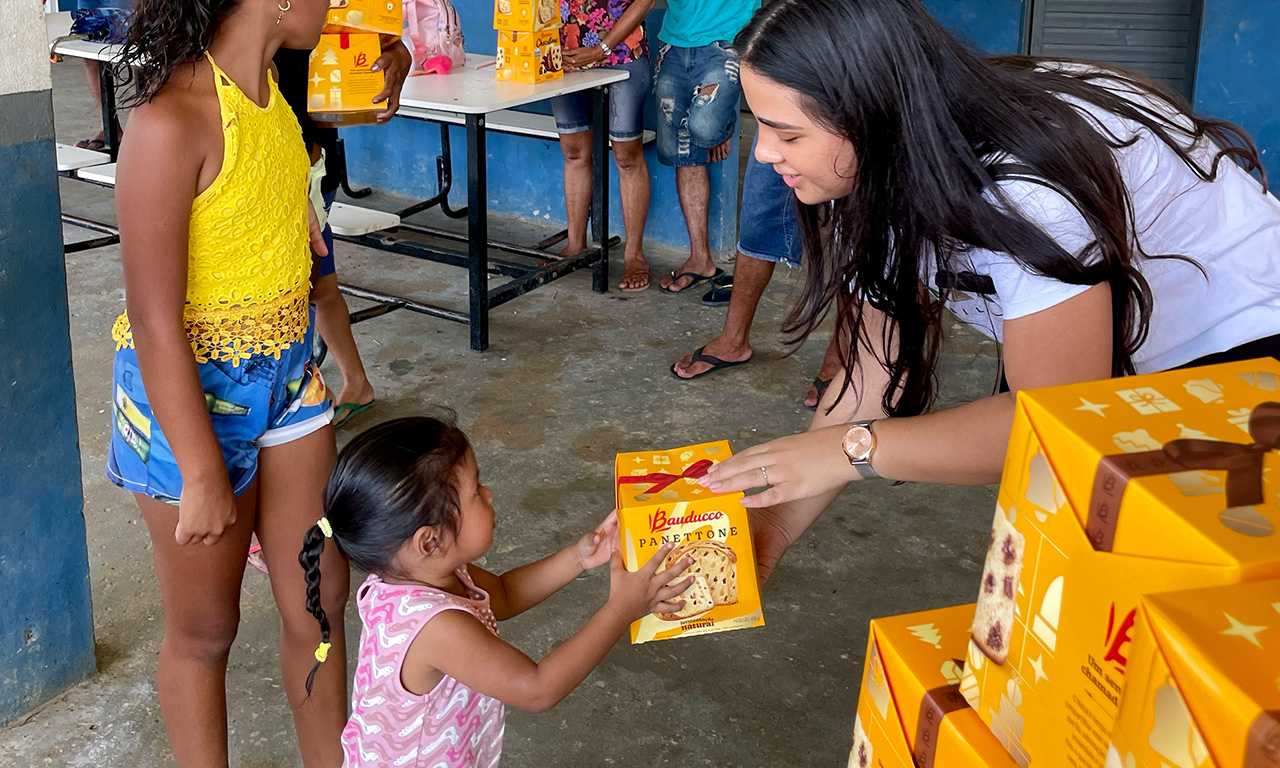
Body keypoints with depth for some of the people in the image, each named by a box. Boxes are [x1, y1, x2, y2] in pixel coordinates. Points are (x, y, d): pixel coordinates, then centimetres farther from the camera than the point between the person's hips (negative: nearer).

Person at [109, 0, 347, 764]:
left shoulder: (264, 82, -2)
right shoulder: (172, 121, -26)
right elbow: (154, 322, -23)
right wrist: (203, 475, -19)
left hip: (285, 376, 8)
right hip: (190, 393, -7)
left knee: (320, 597, 16)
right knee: (205, 629, 12)